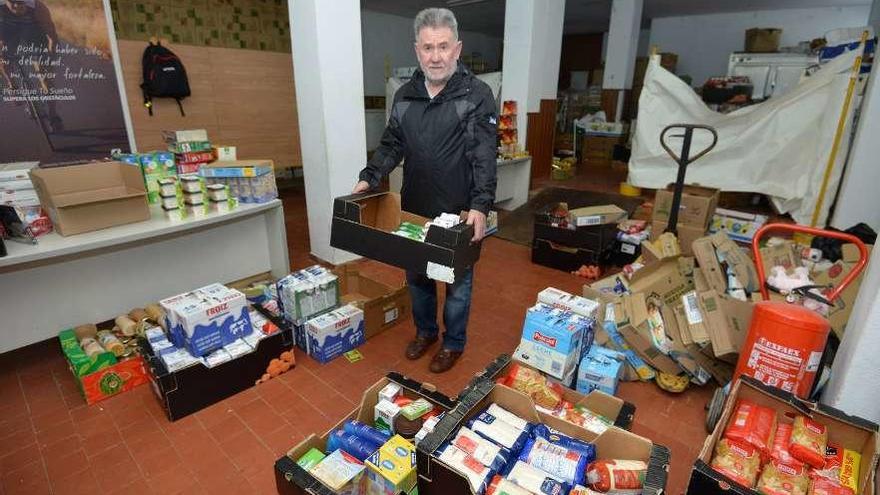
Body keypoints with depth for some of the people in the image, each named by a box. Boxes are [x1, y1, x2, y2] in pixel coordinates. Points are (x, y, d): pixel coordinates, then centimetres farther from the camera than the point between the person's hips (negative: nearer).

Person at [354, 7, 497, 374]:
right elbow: (391, 145, 11)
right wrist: (369, 178, -4)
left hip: (459, 213, -4)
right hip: (414, 210, 5)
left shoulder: (477, 95, -9)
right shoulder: (405, 95, 6)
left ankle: (453, 343, 33)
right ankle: (425, 331, 42)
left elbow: (483, 156, -16)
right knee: (417, 278, 19)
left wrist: (480, 206, -27)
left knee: (457, 283, 11)